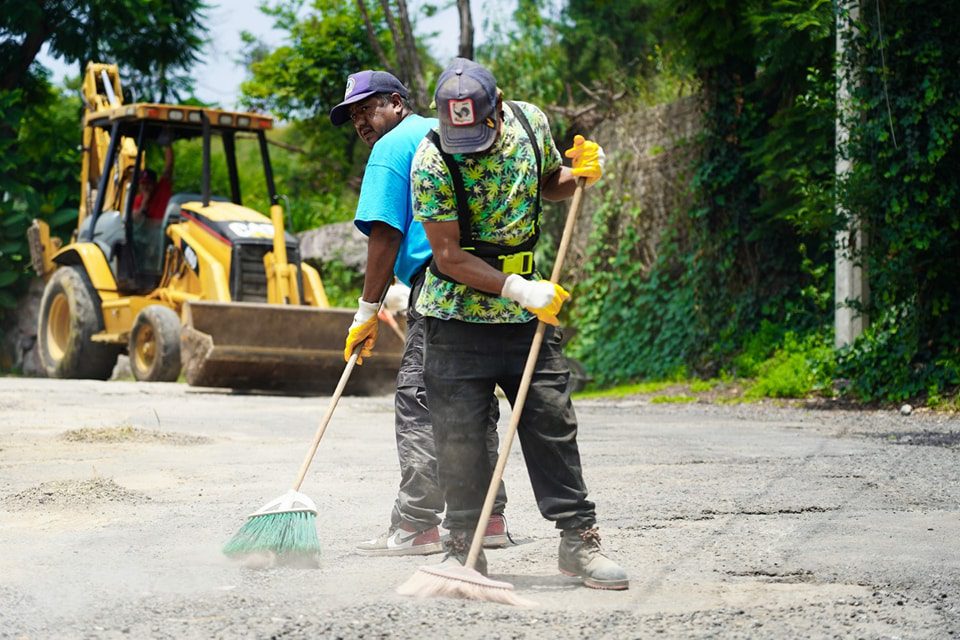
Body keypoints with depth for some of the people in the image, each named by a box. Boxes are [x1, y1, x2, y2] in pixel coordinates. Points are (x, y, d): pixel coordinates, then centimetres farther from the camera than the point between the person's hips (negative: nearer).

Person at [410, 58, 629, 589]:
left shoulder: (531, 122, -3)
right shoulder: (431, 161, -16)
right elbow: (449, 255, -16)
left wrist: (579, 174, -5)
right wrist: (517, 289, -24)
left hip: (528, 307, 3)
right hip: (459, 312, -3)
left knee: (551, 420, 1)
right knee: (459, 432, -1)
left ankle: (578, 537, 9)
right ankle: (465, 545, 11)